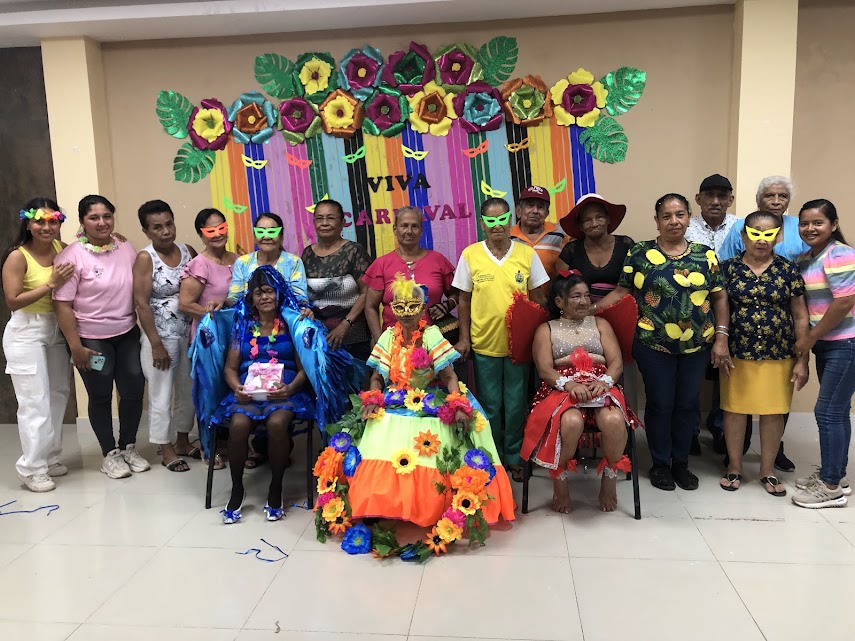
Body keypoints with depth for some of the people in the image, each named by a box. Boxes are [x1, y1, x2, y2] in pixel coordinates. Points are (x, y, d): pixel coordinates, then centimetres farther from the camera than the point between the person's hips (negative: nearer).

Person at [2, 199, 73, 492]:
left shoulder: (62, 249, -1)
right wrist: (50, 284, -23)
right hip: (26, 334, -6)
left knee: (58, 395, 13)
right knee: (35, 402, -3)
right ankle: (32, 468, 10)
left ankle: (50, 457, 28)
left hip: (56, 331, 6)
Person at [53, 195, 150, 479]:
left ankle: (129, 446, 28)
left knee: (134, 391, 7)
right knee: (100, 397, 8)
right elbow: (62, 305, -13)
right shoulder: (72, 256, -13)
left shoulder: (126, 248, 1)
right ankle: (110, 454, 24)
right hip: (92, 339, -4)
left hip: (128, 334, 4)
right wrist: (75, 346, -15)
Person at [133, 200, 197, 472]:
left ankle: (183, 441, 32)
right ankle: (166, 450, 19)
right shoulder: (145, 258, -10)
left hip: (190, 334, 5)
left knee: (188, 390, 15)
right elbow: (141, 303, -13)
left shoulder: (188, 251, 2)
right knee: (162, 395, 5)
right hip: (161, 337, -5)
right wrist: (156, 344, -15)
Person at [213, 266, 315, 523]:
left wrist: (290, 388, -15)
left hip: (284, 393, -2)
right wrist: (237, 388, -7)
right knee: (238, 424, -31)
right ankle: (237, 489, -8)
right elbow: (230, 367, 14)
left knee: (276, 423, -35)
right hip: (247, 393, 2)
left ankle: (276, 489, -13)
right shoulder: (244, 324, 17)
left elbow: (304, 367, 4)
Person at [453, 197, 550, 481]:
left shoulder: (526, 253, 0)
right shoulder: (470, 255, -1)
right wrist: (464, 338, 1)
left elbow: (538, 298, 6)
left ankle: (514, 457, 26)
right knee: (490, 405, 10)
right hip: (484, 343, 0)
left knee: (516, 405, 8)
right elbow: (464, 301, 4)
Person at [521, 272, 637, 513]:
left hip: (601, 388, 2)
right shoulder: (546, 329, 14)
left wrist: (605, 381, -15)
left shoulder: (600, 324, 21)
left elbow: (616, 362, 8)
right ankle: (559, 481, -12)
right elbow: (544, 369, -1)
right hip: (561, 389, -2)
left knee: (614, 420, -33)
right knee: (571, 421, -37)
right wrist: (570, 384, -21)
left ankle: (610, 478, -5)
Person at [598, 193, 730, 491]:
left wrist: (721, 338, 0)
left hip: (697, 345, 3)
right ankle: (660, 464, 23)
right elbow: (621, 292, -1)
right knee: (660, 404, 6)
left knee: (687, 404, 11)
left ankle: (680, 462, 28)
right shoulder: (639, 253, -1)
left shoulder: (705, 255, 4)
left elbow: (719, 298, 6)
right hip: (653, 344, -2)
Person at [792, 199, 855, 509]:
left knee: (828, 412, -6)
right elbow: (803, 303, 13)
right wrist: (809, 340, 2)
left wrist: (809, 338, -15)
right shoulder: (805, 259, 11)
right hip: (827, 344, 9)